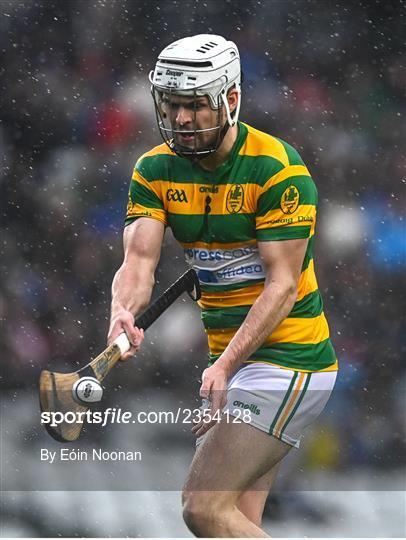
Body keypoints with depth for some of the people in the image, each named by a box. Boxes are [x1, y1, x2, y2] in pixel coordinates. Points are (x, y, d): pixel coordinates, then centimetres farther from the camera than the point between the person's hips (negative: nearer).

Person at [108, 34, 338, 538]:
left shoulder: (277, 168, -16)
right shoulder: (155, 170, 3)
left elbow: (282, 286, -19)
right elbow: (139, 260, -9)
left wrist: (223, 367, -28)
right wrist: (124, 313, -31)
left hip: (287, 360, -7)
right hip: (231, 360, 7)